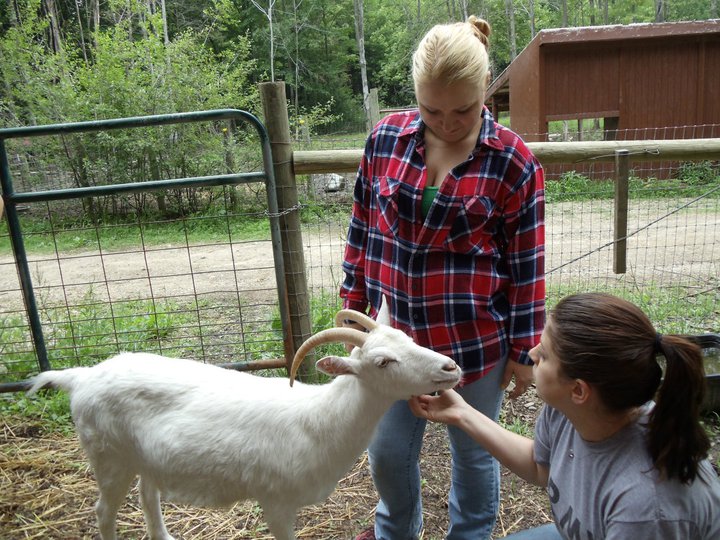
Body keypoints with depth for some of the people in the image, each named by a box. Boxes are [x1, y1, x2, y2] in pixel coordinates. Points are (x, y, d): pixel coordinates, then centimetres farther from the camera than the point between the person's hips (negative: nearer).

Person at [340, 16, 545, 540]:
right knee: (387, 450, 18)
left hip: (476, 342, -2)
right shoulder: (386, 138, -3)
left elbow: (526, 266, -5)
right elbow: (362, 228, 6)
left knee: (474, 453, 18)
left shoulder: (513, 161, -11)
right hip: (394, 334, 3)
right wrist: (353, 305, 8)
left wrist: (522, 350, -2)